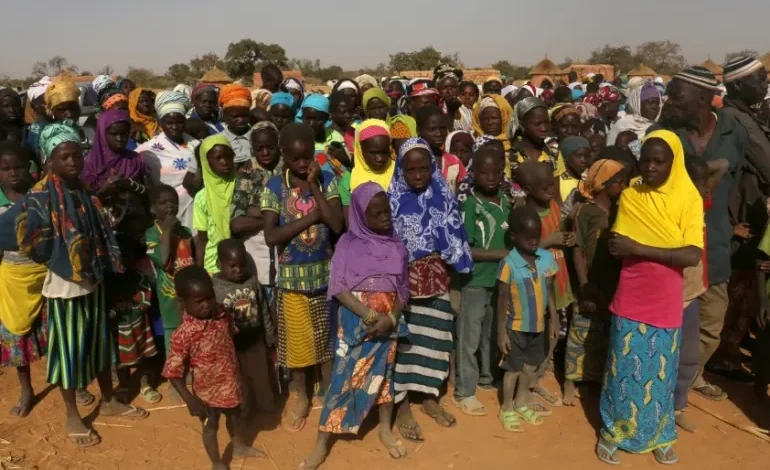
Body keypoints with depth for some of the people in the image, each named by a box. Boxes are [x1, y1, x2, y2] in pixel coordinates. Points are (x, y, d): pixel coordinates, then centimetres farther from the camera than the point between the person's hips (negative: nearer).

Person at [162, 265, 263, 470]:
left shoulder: (222, 314, -14)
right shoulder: (184, 334, -30)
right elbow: (172, 371, -25)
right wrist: (190, 400, -26)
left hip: (230, 381, 5)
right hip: (208, 390, -5)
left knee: (234, 415, 28)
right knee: (211, 425, 19)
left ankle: (239, 447, 56)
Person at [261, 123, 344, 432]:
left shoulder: (327, 180, -4)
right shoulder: (274, 187, -7)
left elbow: (337, 225, -17)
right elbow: (271, 236, -16)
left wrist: (314, 187, -18)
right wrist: (312, 217, -19)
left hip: (324, 272, 1)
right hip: (291, 276, 0)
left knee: (327, 339, 13)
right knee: (296, 340, 12)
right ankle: (302, 400, 32)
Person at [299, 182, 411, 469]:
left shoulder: (396, 245, 3)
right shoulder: (349, 243, -5)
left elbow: (403, 289, 2)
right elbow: (338, 287, -11)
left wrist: (390, 319, -14)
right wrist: (370, 316, -19)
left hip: (388, 321, 3)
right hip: (356, 320, -3)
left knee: (384, 373, 15)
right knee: (344, 378, 0)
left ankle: (386, 430, 34)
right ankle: (322, 443, 11)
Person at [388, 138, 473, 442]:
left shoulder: (443, 195, 0)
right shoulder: (391, 198, -10)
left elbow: (454, 237, 6)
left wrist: (448, 270, 1)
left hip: (436, 279, 4)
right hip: (402, 280, -4)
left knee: (433, 337, 13)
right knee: (402, 340, 1)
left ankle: (429, 398, 31)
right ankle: (401, 406, 15)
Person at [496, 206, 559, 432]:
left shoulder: (547, 258, -7)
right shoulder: (508, 264, -21)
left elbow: (549, 291, 5)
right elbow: (502, 300, -15)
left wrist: (553, 319, 8)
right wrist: (501, 332, -13)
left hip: (538, 326, 5)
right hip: (516, 327, -5)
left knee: (530, 366, 20)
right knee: (513, 369, 10)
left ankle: (521, 403, 41)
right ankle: (507, 409, 29)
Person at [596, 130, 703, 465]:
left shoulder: (689, 199, -7)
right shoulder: (630, 197, -2)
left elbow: (693, 255, -17)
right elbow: (617, 246, -7)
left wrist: (640, 249, -21)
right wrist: (667, 253, -17)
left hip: (666, 305, 0)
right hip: (630, 303, 0)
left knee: (660, 373, 14)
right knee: (624, 369, 9)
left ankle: (660, 436, 32)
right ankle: (612, 432, 26)